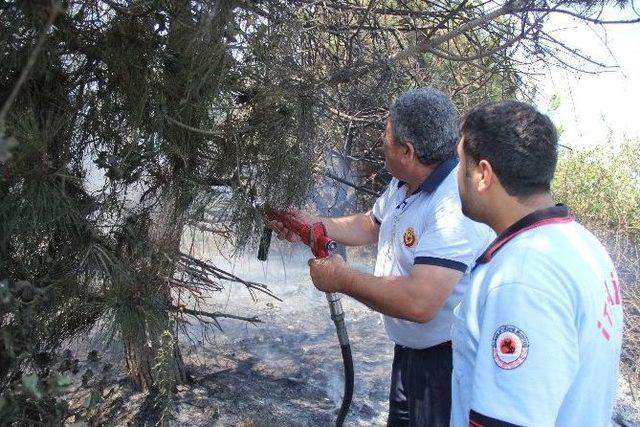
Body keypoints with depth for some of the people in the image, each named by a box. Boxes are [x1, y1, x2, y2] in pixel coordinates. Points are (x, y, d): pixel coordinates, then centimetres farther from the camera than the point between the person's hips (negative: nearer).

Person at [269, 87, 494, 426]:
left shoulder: (456, 203, -32)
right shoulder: (403, 184, 1)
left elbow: (420, 303, -38)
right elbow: (372, 225, 21)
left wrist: (342, 279, -25)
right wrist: (314, 226, 8)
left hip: (448, 361, -9)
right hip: (409, 349, 9)